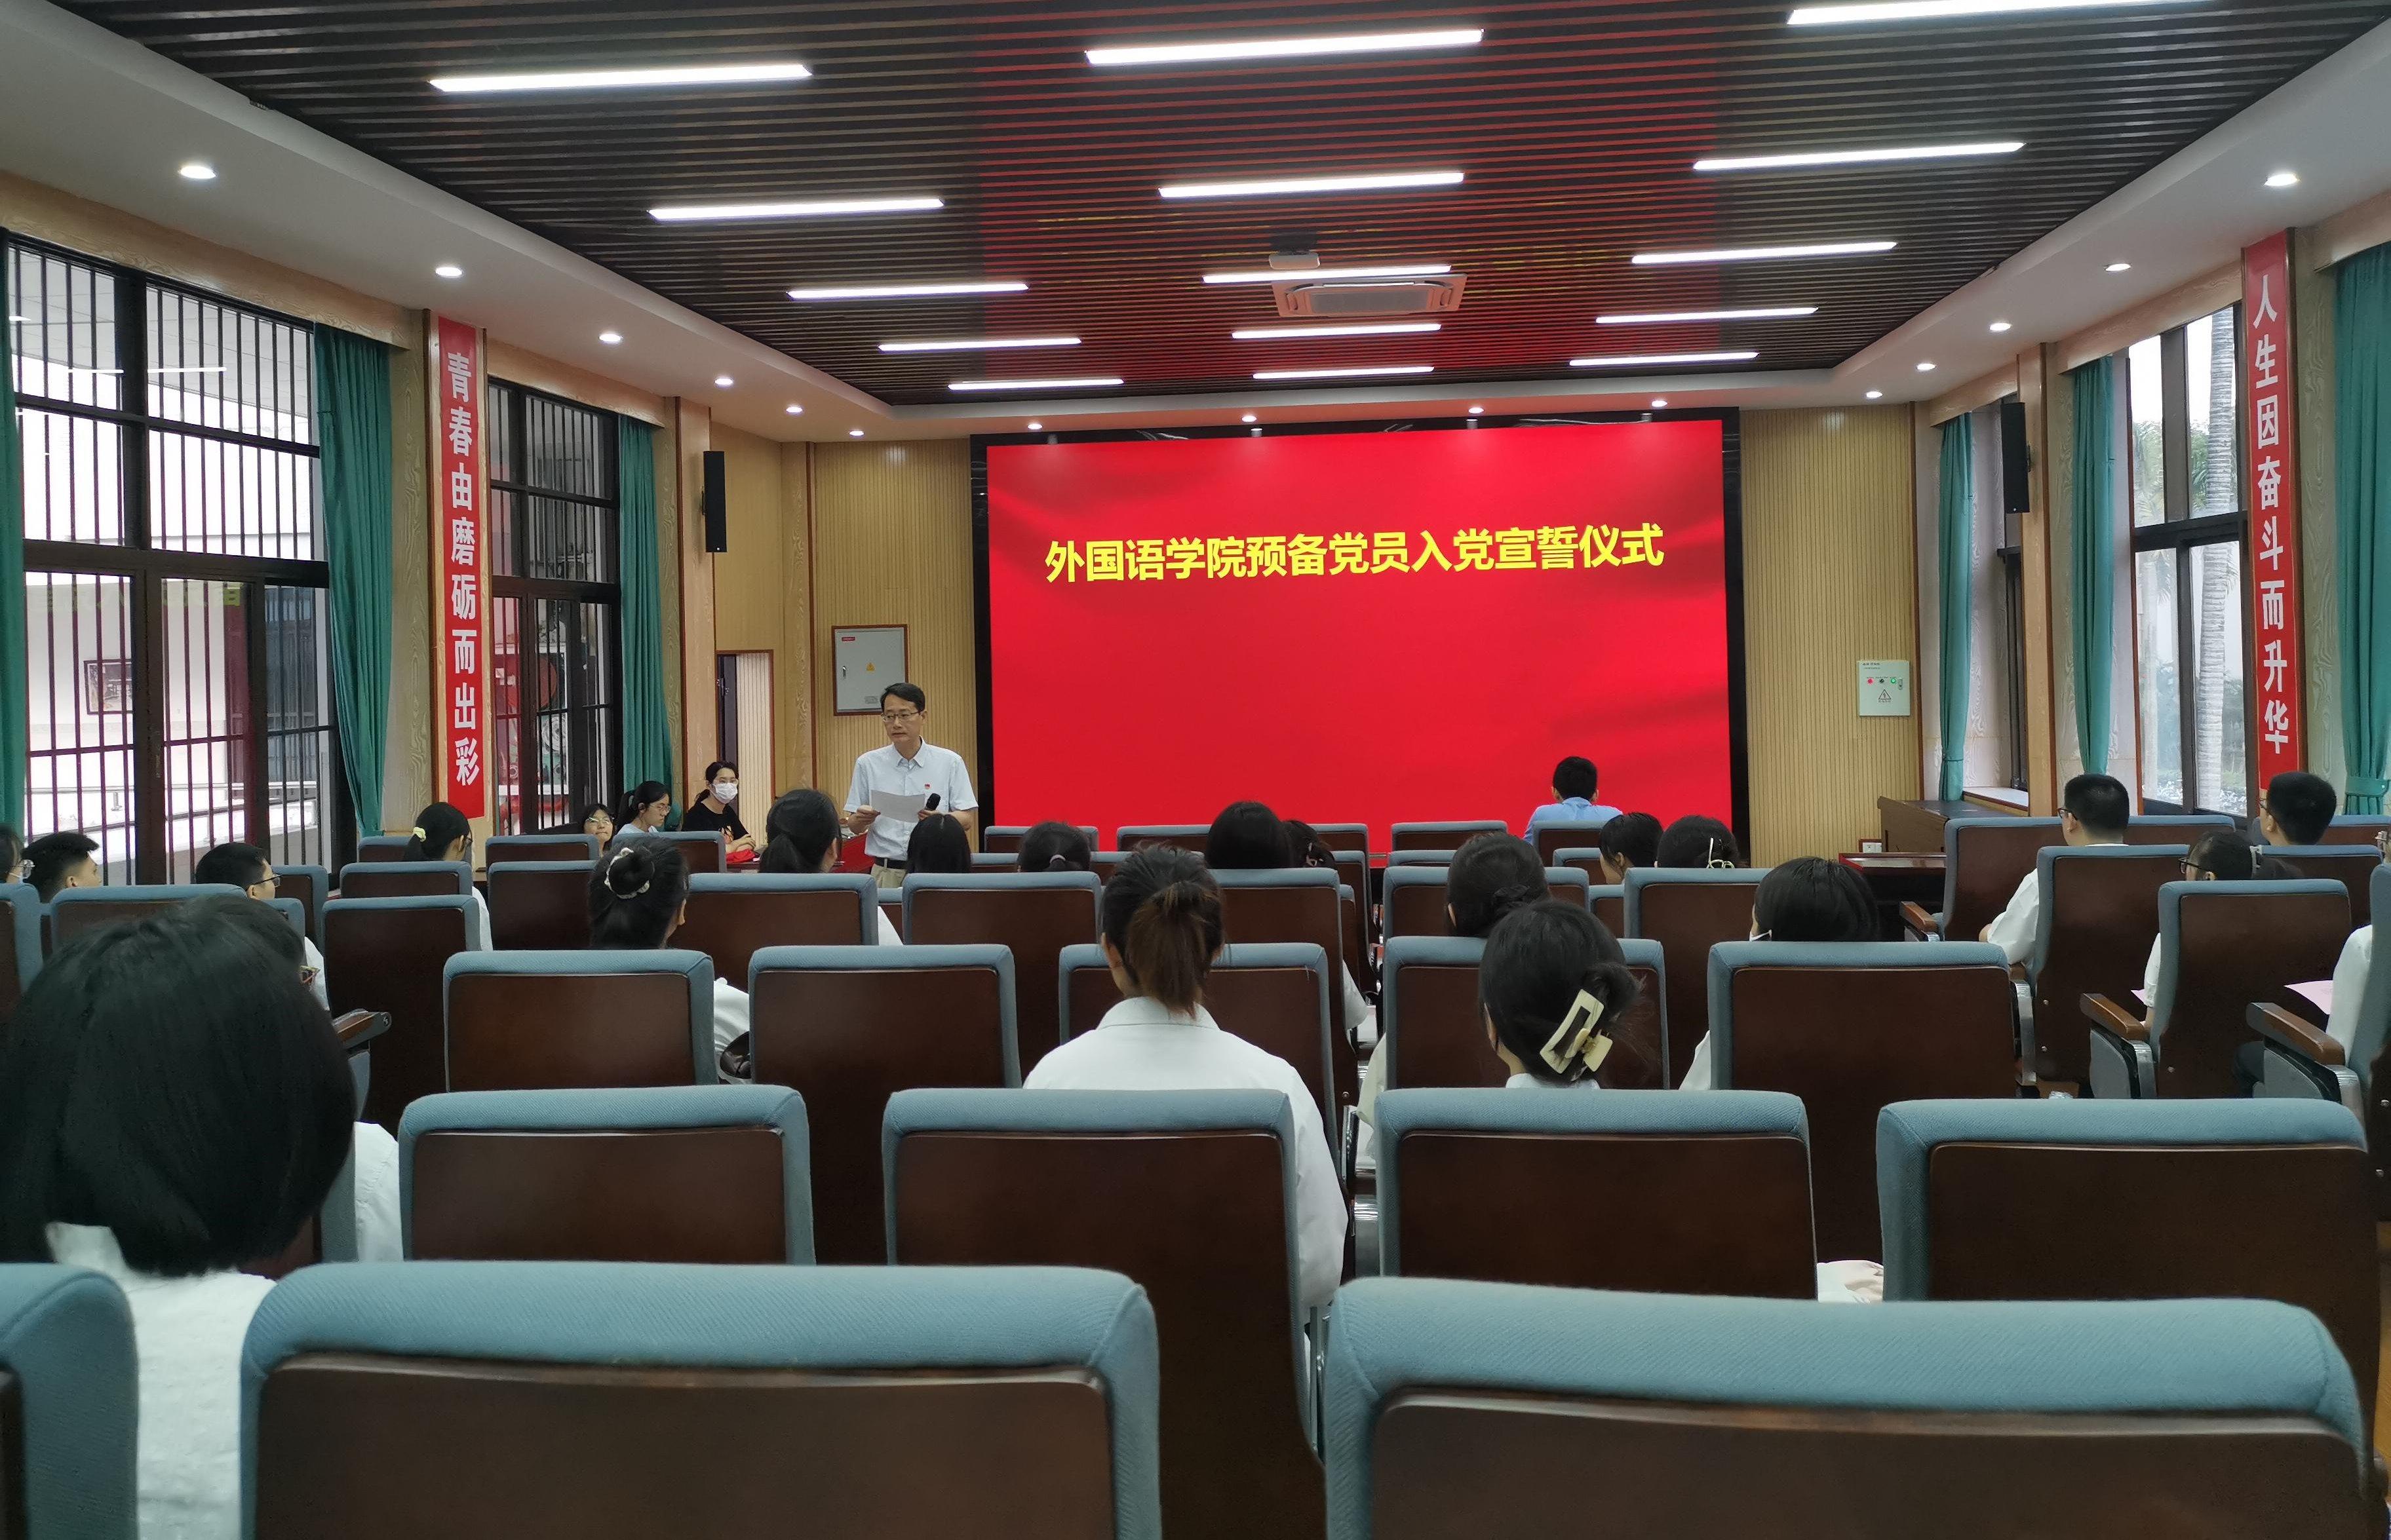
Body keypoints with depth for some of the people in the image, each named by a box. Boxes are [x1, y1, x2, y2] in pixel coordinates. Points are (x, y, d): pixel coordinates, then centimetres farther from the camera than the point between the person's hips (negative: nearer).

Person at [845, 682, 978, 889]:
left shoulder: (950, 762, 5)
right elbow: (854, 827, 12)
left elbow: (967, 821, 3)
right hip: (886, 872, 1)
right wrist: (863, 819, -11)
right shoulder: (868, 763, 9)